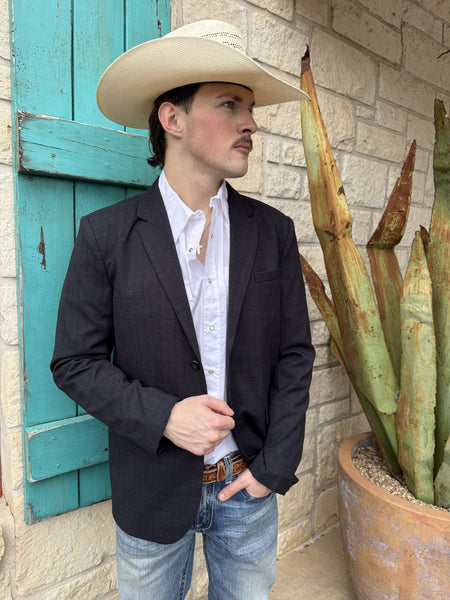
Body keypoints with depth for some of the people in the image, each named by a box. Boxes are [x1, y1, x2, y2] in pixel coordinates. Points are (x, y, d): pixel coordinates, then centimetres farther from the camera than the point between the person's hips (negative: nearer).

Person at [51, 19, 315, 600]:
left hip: (249, 484, 2)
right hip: (153, 490, -1)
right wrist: (163, 416, -20)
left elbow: (294, 354, -2)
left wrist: (274, 465, -6)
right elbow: (75, 361, -7)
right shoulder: (106, 234, -11)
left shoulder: (273, 231, -5)